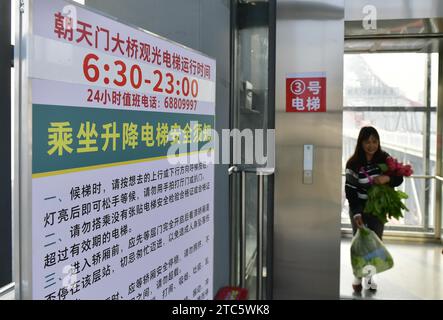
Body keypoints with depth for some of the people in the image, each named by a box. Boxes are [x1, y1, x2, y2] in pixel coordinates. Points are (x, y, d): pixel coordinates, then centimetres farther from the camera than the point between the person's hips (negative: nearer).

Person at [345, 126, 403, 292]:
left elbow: (399, 179, -3)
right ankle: (357, 276, 18)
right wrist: (356, 213, -23)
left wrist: (387, 178, -26)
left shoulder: (385, 158, -9)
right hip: (359, 207, -2)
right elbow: (350, 190, -16)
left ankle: (369, 276, 23)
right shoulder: (353, 163, -16)